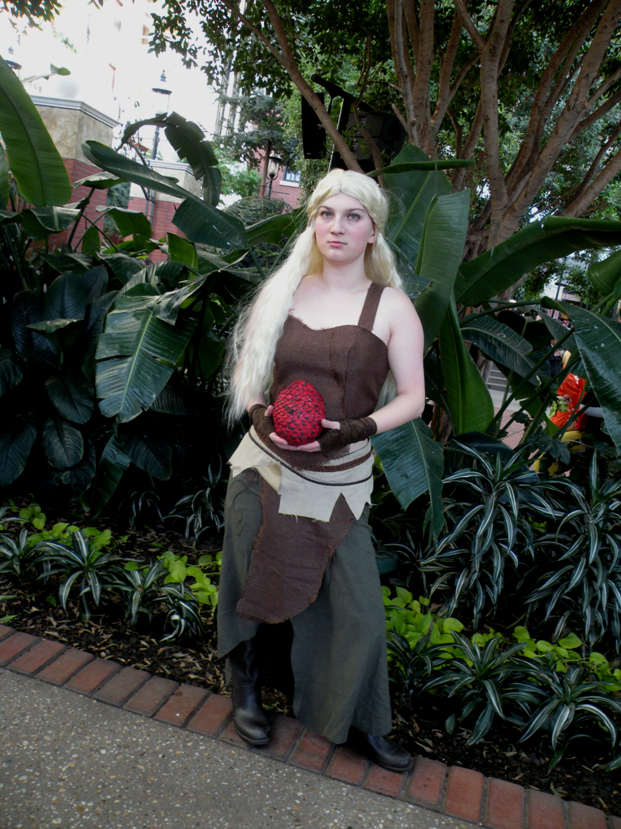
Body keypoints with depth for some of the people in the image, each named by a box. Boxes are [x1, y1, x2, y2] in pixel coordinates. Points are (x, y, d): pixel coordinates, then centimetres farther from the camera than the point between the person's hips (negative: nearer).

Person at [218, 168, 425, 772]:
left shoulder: (391, 307, -2)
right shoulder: (284, 291, 5)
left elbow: (412, 397, -1)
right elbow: (245, 366, 12)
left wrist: (357, 428, -17)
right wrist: (260, 413, -8)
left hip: (338, 480, -2)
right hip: (263, 465, 2)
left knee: (357, 605, 1)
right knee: (248, 582, 14)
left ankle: (360, 724, 28)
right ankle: (244, 683, 43)